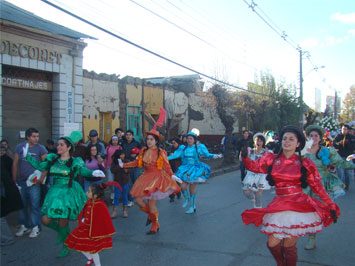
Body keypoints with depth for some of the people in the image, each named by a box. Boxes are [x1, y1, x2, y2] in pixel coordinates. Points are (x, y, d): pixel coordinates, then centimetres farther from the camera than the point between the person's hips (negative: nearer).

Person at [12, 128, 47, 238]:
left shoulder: (41, 148, -5)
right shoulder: (20, 147, 2)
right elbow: (15, 163, 6)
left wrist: (42, 178, -13)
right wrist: (14, 179, 3)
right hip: (21, 181, 3)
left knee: (34, 204, -2)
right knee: (22, 204, 11)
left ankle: (35, 227, 5)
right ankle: (23, 225, 23)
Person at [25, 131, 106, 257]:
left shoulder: (75, 161, -7)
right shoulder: (53, 159, 6)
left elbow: (83, 170, -15)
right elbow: (40, 166, 14)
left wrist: (93, 173, -35)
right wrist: (28, 156, 8)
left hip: (69, 193, -5)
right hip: (54, 192, 5)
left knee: (63, 222, -1)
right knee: (46, 220, -2)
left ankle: (65, 245, 26)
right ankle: (61, 231, 31)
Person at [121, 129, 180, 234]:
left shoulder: (161, 152, -10)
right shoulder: (143, 151, 3)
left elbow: (167, 167, -9)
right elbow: (137, 162, 11)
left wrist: (172, 176, -20)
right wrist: (124, 165, 8)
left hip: (157, 177, -6)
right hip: (146, 177, 6)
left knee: (151, 203, -5)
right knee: (138, 198, 1)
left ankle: (154, 226, 16)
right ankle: (151, 214, 30)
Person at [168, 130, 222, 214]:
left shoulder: (199, 147, -2)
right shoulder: (183, 148, 4)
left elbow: (207, 154, -9)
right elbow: (175, 155, 1)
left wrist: (215, 156, -25)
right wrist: (166, 158, -8)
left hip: (195, 169, -2)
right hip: (185, 169, 3)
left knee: (192, 189, 2)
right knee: (183, 186, -9)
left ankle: (192, 206, 21)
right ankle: (187, 199, 24)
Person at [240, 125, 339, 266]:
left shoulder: (305, 163, -2)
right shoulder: (271, 159, 3)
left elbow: (317, 187, 3)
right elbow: (253, 166, 0)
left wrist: (331, 206, 2)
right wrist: (245, 157, -20)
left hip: (298, 206, -2)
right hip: (278, 206, 2)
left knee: (289, 246, 3)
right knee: (272, 244, 3)